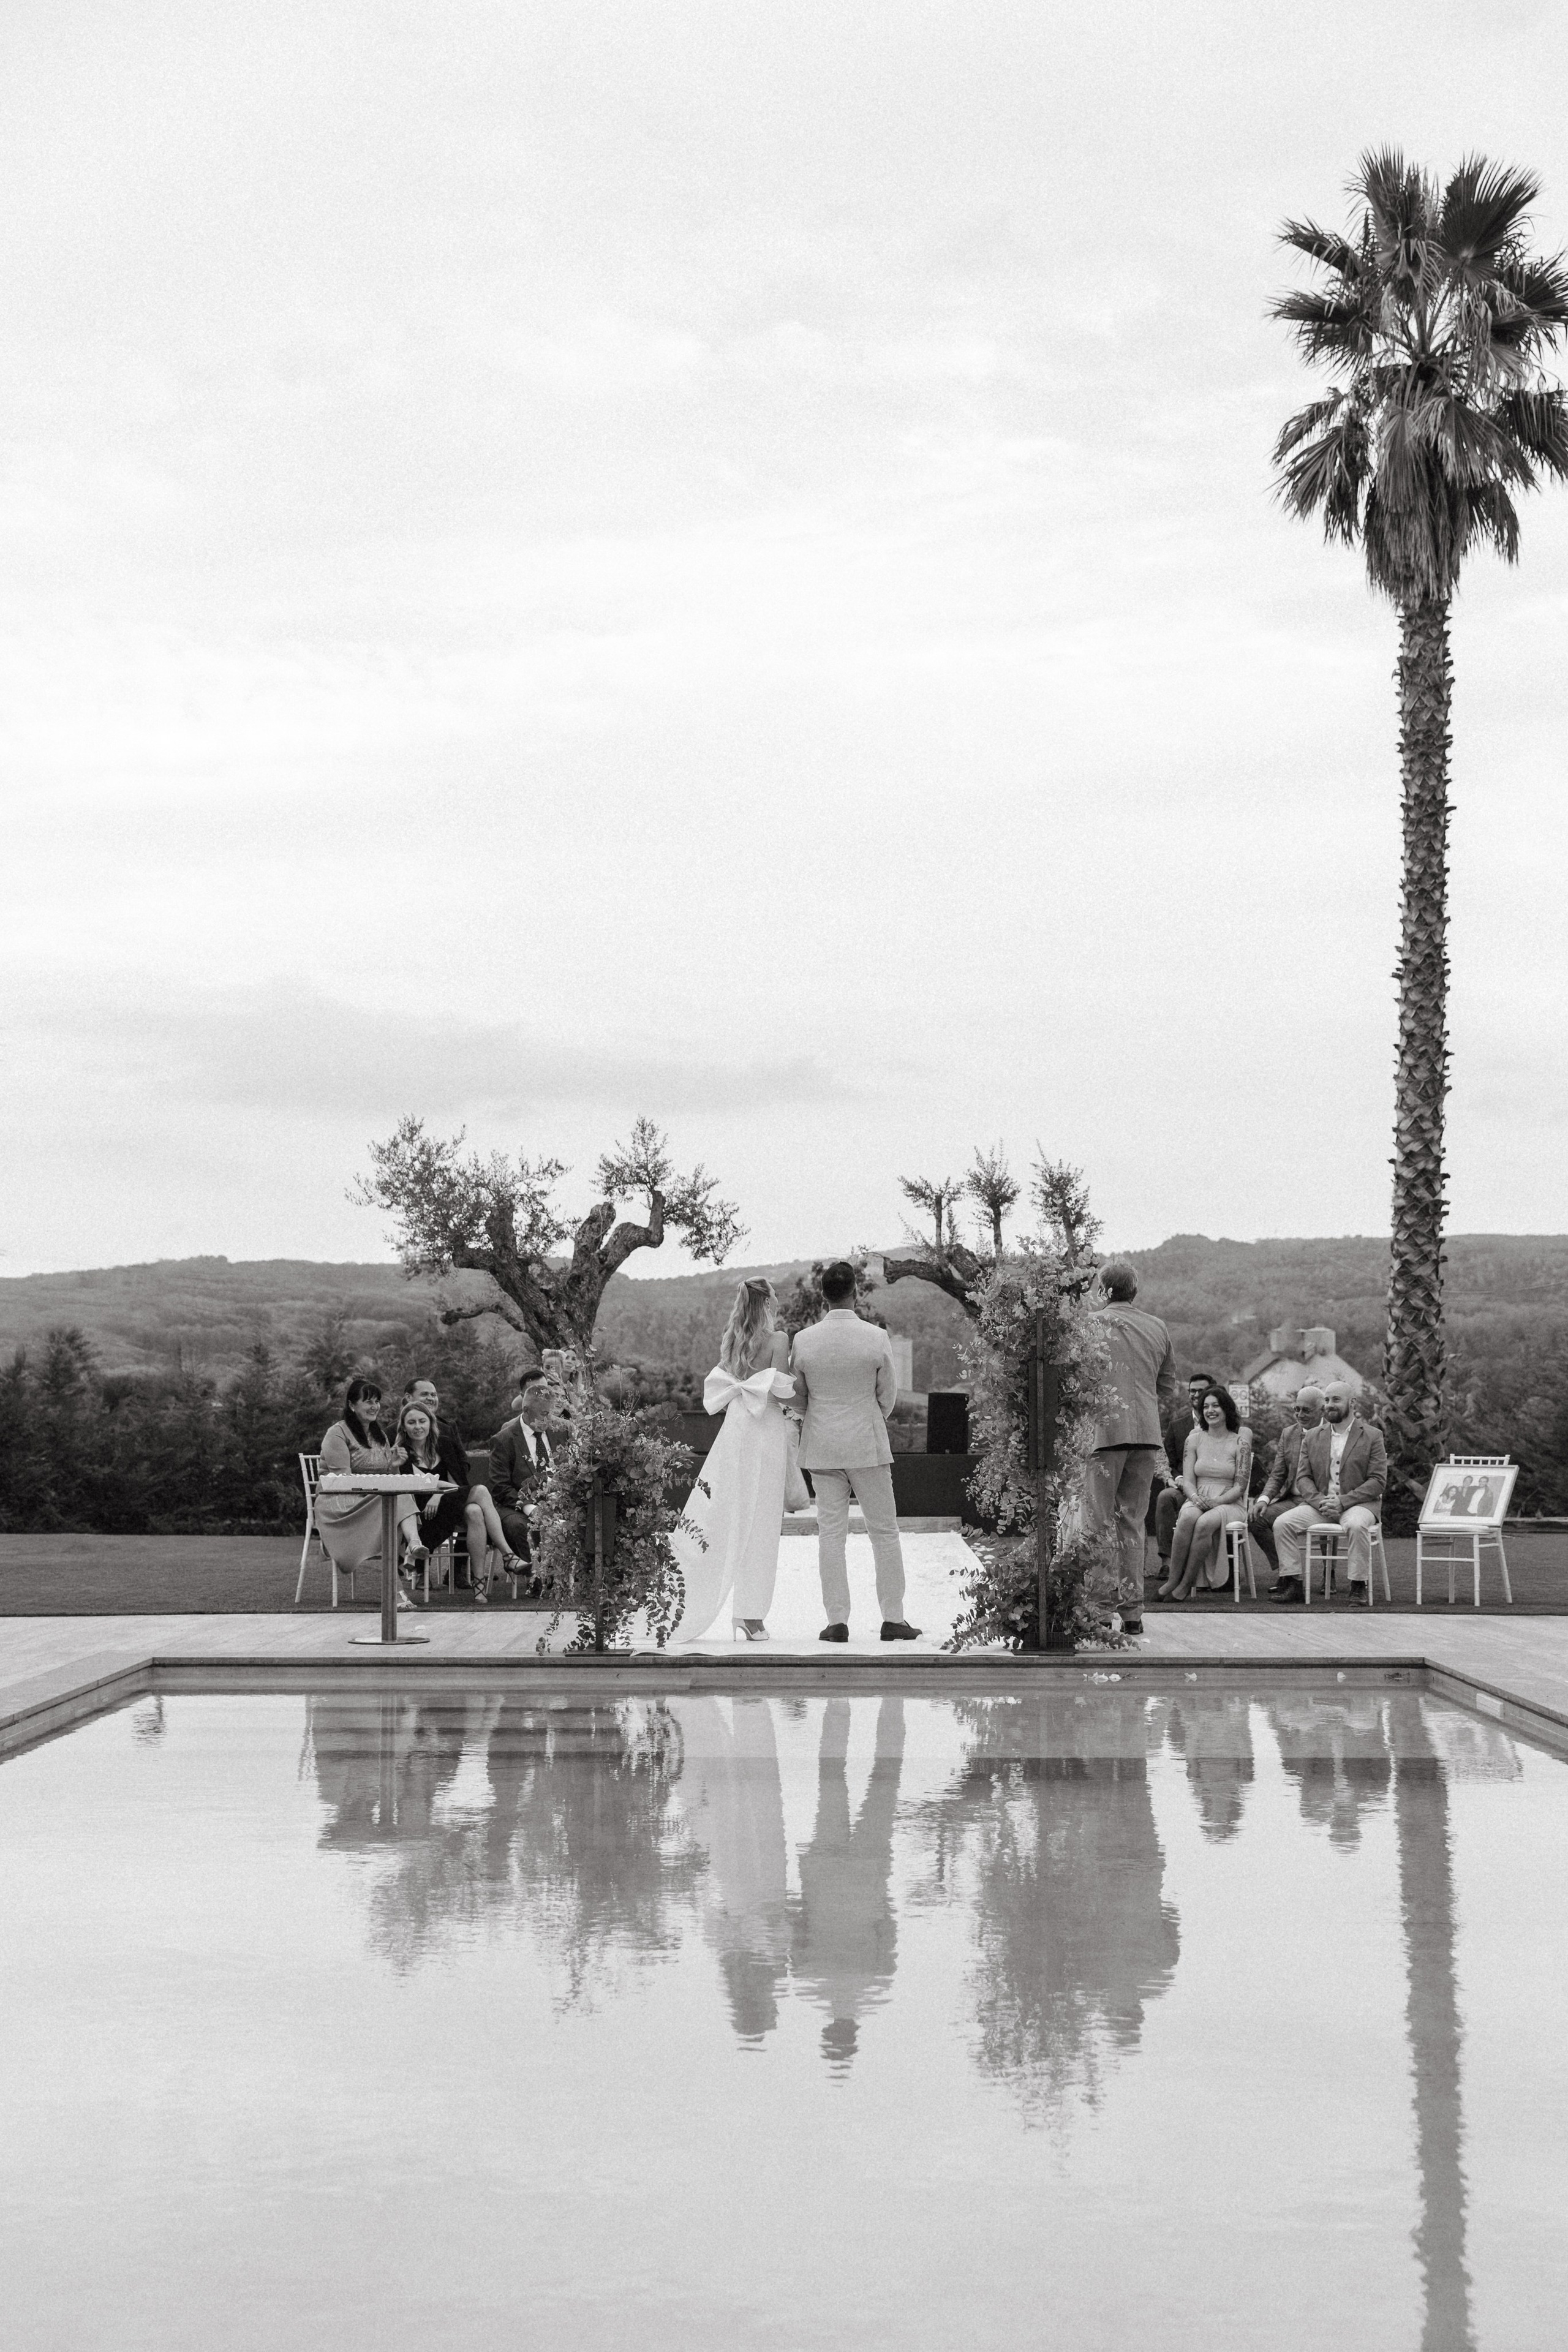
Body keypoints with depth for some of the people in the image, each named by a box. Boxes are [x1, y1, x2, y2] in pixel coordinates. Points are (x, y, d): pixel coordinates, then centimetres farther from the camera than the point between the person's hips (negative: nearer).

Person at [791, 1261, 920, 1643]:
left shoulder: (804, 1340, -7)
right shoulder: (876, 1338, -11)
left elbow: (799, 1396, 6)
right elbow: (888, 1396, 0)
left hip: (821, 1447, 2)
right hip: (867, 1444, -2)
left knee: (831, 1533, 5)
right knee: (884, 1531, 7)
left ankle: (837, 1621, 3)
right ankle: (893, 1619, 6)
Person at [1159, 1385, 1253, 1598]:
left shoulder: (1240, 1442, 1)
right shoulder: (1194, 1439, 10)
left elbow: (1240, 1486, -3)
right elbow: (1187, 1480, 5)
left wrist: (1216, 1501, -17)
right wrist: (1196, 1497, -17)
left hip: (1229, 1503, -2)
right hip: (1197, 1501, 2)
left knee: (1204, 1523, -36)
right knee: (1188, 1518, -35)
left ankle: (1186, 1586, -30)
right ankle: (1173, 1580, -35)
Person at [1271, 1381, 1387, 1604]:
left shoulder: (1372, 1436, 2)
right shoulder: (1313, 1437, 14)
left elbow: (1378, 1481, -6)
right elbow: (1304, 1477, 10)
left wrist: (1343, 1501, -17)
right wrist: (1320, 1501, -12)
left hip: (1358, 1503, -4)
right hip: (1319, 1503, 4)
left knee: (1356, 1525, -38)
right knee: (1282, 1523, -19)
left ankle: (1359, 1587, -28)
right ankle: (1294, 1583, -15)